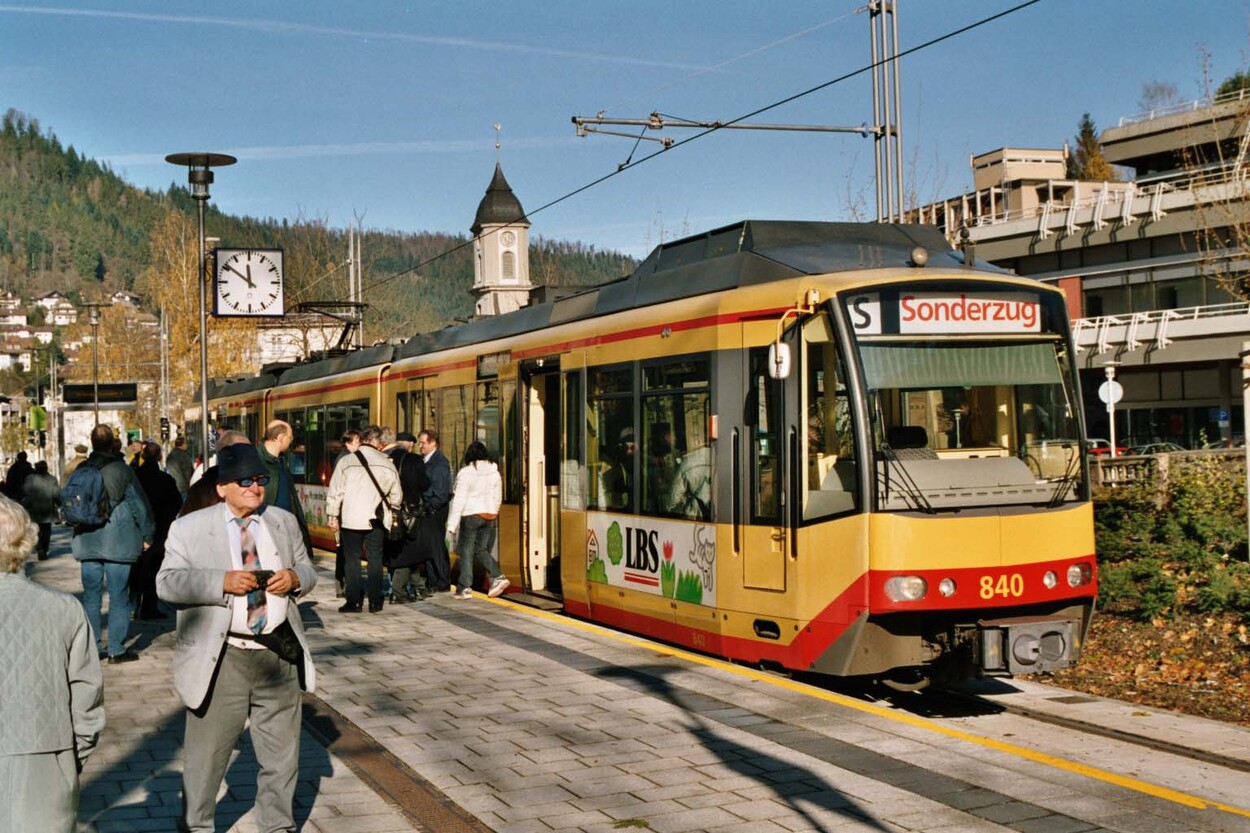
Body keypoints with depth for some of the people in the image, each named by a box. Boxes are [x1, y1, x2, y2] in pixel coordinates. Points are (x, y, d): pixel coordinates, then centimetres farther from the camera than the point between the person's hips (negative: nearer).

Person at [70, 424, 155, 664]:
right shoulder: (122, 469, -8)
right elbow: (140, 506, -4)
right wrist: (147, 536, 7)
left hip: (87, 543, 4)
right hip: (119, 544, -4)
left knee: (91, 596, 11)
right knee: (119, 597, 2)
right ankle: (116, 649, 3)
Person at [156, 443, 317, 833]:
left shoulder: (284, 522, 11)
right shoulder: (189, 528, -1)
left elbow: (308, 572, 17)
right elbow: (167, 582, -10)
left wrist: (295, 577, -7)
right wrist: (222, 582, -23)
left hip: (279, 654, 4)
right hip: (220, 661, -3)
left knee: (282, 754, 14)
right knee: (206, 755, 7)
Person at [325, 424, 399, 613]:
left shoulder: (346, 462, -5)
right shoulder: (388, 465, 2)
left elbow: (335, 492, -3)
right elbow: (396, 498, 9)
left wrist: (333, 516, 5)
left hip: (351, 519, -2)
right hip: (377, 520, 2)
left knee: (352, 559, 6)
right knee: (375, 559, 10)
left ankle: (353, 602, 6)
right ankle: (375, 602, 12)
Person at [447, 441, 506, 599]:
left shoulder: (466, 473, -10)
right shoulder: (495, 473, 5)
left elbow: (459, 500, -12)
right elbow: (498, 498, 12)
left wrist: (452, 526, -9)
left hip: (471, 516, -5)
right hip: (490, 516, 5)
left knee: (467, 551, 4)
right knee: (481, 550, 13)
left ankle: (465, 588, 5)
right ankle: (497, 576, -6)